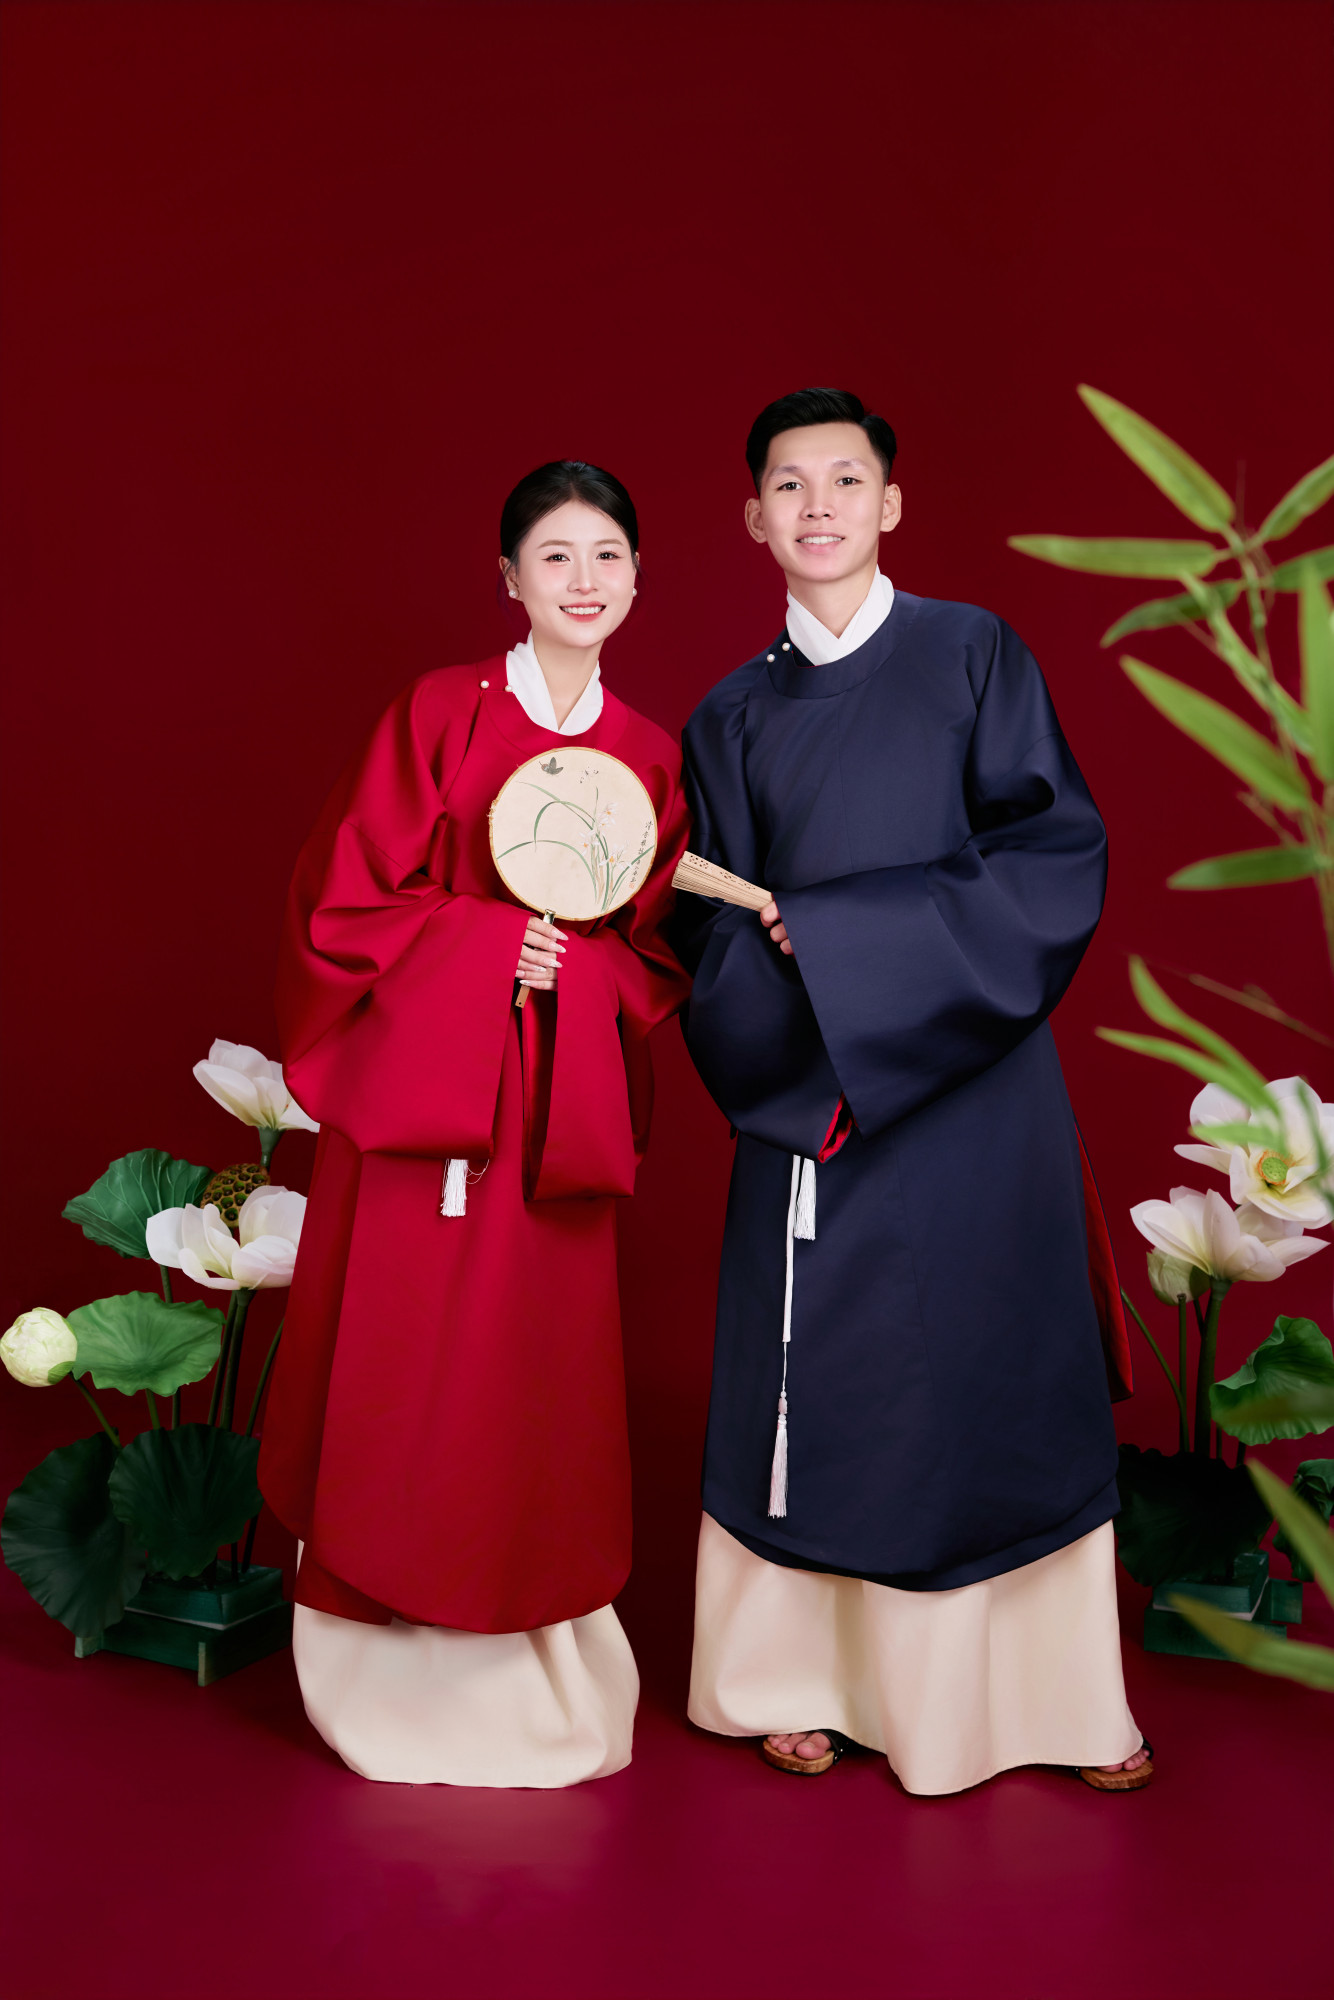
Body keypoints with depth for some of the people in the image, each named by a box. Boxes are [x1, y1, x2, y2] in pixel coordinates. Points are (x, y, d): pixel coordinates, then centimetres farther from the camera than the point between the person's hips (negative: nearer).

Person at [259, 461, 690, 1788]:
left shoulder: (650, 760, 9)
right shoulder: (437, 713, 1)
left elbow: (663, 957, 10)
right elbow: (344, 901, -3)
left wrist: (576, 964, -10)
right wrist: (490, 941, -12)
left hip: (557, 1115, 2)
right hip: (415, 1086, -2)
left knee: (534, 1375, 4)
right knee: (404, 1370, 1)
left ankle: (523, 1665, 22)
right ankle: (389, 1667, 18)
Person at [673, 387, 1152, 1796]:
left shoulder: (973, 655, 2)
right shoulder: (731, 717, 10)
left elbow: (1061, 854, -6)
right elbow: (712, 925, 7)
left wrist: (854, 936, -12)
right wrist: (792, 968, -15)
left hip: (972, 1086, -2)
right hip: (808, 1099, 2)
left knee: (999, 1380, 4)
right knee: (815, 1389, 6)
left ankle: (1048, 1691, 20)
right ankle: (803, 1681, 22)